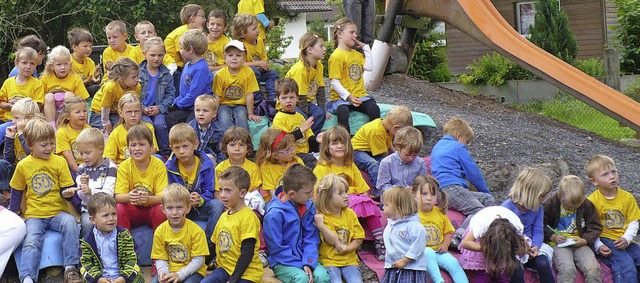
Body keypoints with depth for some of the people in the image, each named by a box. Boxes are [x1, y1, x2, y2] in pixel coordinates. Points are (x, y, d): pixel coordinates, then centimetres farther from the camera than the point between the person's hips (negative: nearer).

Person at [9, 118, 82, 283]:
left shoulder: (59, 162, 3)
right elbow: (16, 192, 16)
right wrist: (14, 213, 8)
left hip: (57, 213, 0)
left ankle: (71, 268, -25)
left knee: (69, 222, -30)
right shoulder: (23, 166, 4)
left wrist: (67, 193, -17)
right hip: (34, 215, 0)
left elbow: (66, 189, 6)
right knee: (31, 241, -25)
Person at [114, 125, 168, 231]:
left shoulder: (158, 165, -12)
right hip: (133, 209, 1)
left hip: (152, 207, -1)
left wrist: (148, 199, -41)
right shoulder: (124, 166, -8)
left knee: (161, 209, -31)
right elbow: (118, 196, -16)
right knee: (119, 208, -27)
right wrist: (128, 197, -40)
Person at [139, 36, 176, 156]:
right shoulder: (138, 72, 0)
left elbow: (170, 94, 7)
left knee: (160, 124, -26)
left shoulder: (166, 74, 8)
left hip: (158, 110, 1)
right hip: (141, 110, -1)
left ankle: (165, 153, -10)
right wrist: (142, 109, -13)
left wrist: (160, 108, -8)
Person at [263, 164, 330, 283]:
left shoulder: (309, 206, 2)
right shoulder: (274, 214, -16)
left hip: (305, 258, 5)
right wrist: (300, 265, -18)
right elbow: (276, 249, -14)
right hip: (282, 263, -5)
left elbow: (312, 239, 2)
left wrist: (308, 263, -15)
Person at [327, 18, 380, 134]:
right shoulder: (336, 56, -6)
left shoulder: (356, 54, 20)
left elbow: (369, 67, 3)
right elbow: (334, 82, -12)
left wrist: (366, 48, 10)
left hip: (360, 96, 6)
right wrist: (348, 96, -21)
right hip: (342, 98, -6)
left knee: (374, 109, -21)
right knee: (343, 111, -36)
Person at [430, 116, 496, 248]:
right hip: (451, 188, -9)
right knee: (478, 210, -24)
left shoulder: (438, 146, 31)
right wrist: (486, 191, 21)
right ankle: (458, 236, -42)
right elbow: (474, 173, 6)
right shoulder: (458, 148, 4)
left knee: (487, 199, 2)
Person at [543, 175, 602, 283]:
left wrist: (585, 240, -8)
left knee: (593, 268, -25)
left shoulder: (587, 205, 4)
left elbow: (595, 227, 9)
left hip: (580, 244, 2)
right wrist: (553, 236, -13)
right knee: (567, 269, -31)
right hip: (559, 244, -2)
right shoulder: (550, 204, 0)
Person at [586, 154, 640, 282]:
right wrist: (598, 246, -19)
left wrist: (626, 239, -13)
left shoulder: (627, 197, 6)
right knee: (626, 269, -27)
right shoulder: (592, 201, -6)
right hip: (605, 242, -5)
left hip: (625, 242, 5)